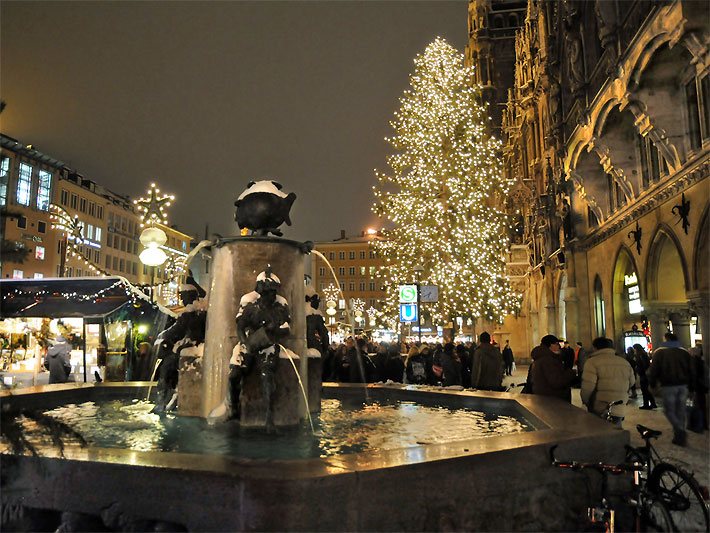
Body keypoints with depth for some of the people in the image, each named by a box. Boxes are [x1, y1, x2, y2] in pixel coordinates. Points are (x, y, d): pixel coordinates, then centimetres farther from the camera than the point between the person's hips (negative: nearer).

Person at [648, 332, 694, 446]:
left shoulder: (659, 352, -2)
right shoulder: (684, 352, 10)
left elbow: (654, 370, -5)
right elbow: (691, 370, 12)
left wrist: (652, 384, 3)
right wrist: (689, 384, 17)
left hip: (668, 386, -4)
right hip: (683, 385, 4)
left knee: (669, 410, 3)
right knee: (680, 411, 10)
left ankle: (680, 431, -16)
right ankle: (680, 437, 14)